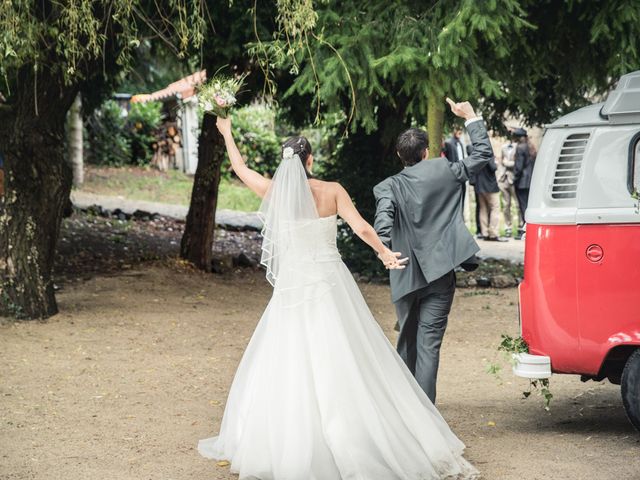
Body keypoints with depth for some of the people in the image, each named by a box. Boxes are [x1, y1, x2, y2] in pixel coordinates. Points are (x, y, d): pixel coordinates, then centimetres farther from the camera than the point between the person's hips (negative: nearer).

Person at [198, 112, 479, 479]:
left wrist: (226, 133, 32)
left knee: (282, 368, 7)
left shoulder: (274, 190, 0)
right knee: (346, 366, 1)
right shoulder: (331, 190, -3)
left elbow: (240, 169, 16)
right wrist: (385, 252, 9)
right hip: (331, 285, 0)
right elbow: (361, 227, -7)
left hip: (292, 288, 1)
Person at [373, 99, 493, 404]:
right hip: (440, 274, -1)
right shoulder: (444, 172, 1)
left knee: (407, 341, 19)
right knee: (428, 344, -4)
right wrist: (471, 118, 20)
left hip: (406, 276, 1)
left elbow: (383, 220, -19)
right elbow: (483, 154, 12)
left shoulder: (389, 187, -1)